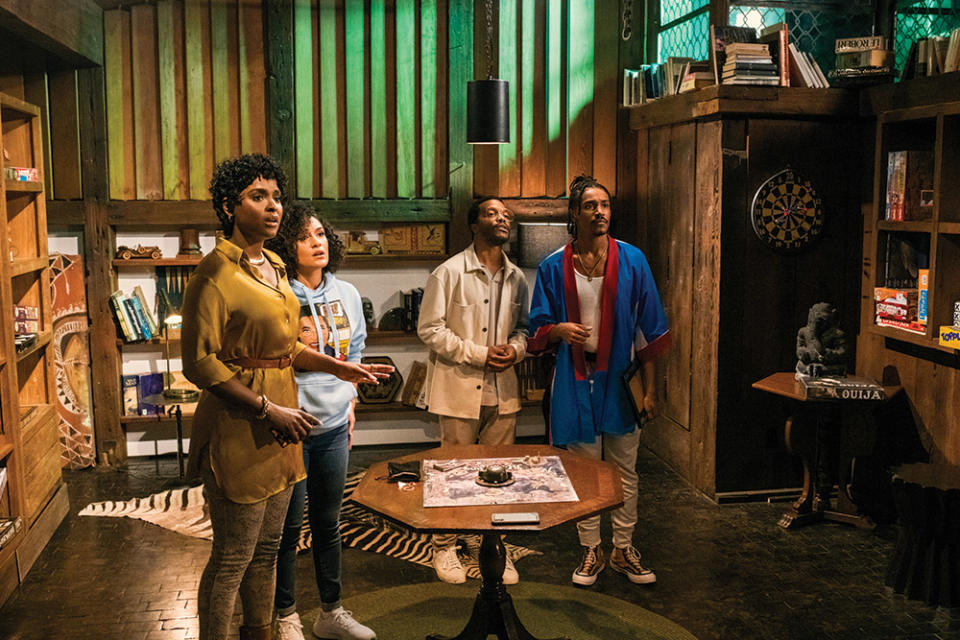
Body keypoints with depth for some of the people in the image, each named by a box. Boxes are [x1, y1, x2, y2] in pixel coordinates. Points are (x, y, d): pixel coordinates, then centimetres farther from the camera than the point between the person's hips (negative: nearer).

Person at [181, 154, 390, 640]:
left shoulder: (274, 269, 13)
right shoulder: (216, 272, -14)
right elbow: (199, 363, -18)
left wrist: (336, 367, 13)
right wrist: (269, 408, -18)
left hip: (280, 423, 8)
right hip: (237, 426, -8)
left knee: (266, 547, 19)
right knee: (232, 558, 2)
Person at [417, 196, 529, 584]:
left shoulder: (516, 278, 9)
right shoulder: (449, 273, -7)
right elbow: (429, 329, -9)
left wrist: (515, 348, -5)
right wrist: (479, 353, -15)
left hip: (503, 389, 5)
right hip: (459, 388, -5)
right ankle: (445, 548, 21)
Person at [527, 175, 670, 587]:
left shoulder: (631, 260, -1)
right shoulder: (554, 267, 0)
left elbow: (648, 329, 1)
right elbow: (538, 329, 5)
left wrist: (650, 388, -1)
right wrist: (559, 329, -19)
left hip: (619, 378, 0)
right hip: (575, 379, 0)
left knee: (624, 470, 8)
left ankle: (624, 550, 24)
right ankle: (590, 551, 24)